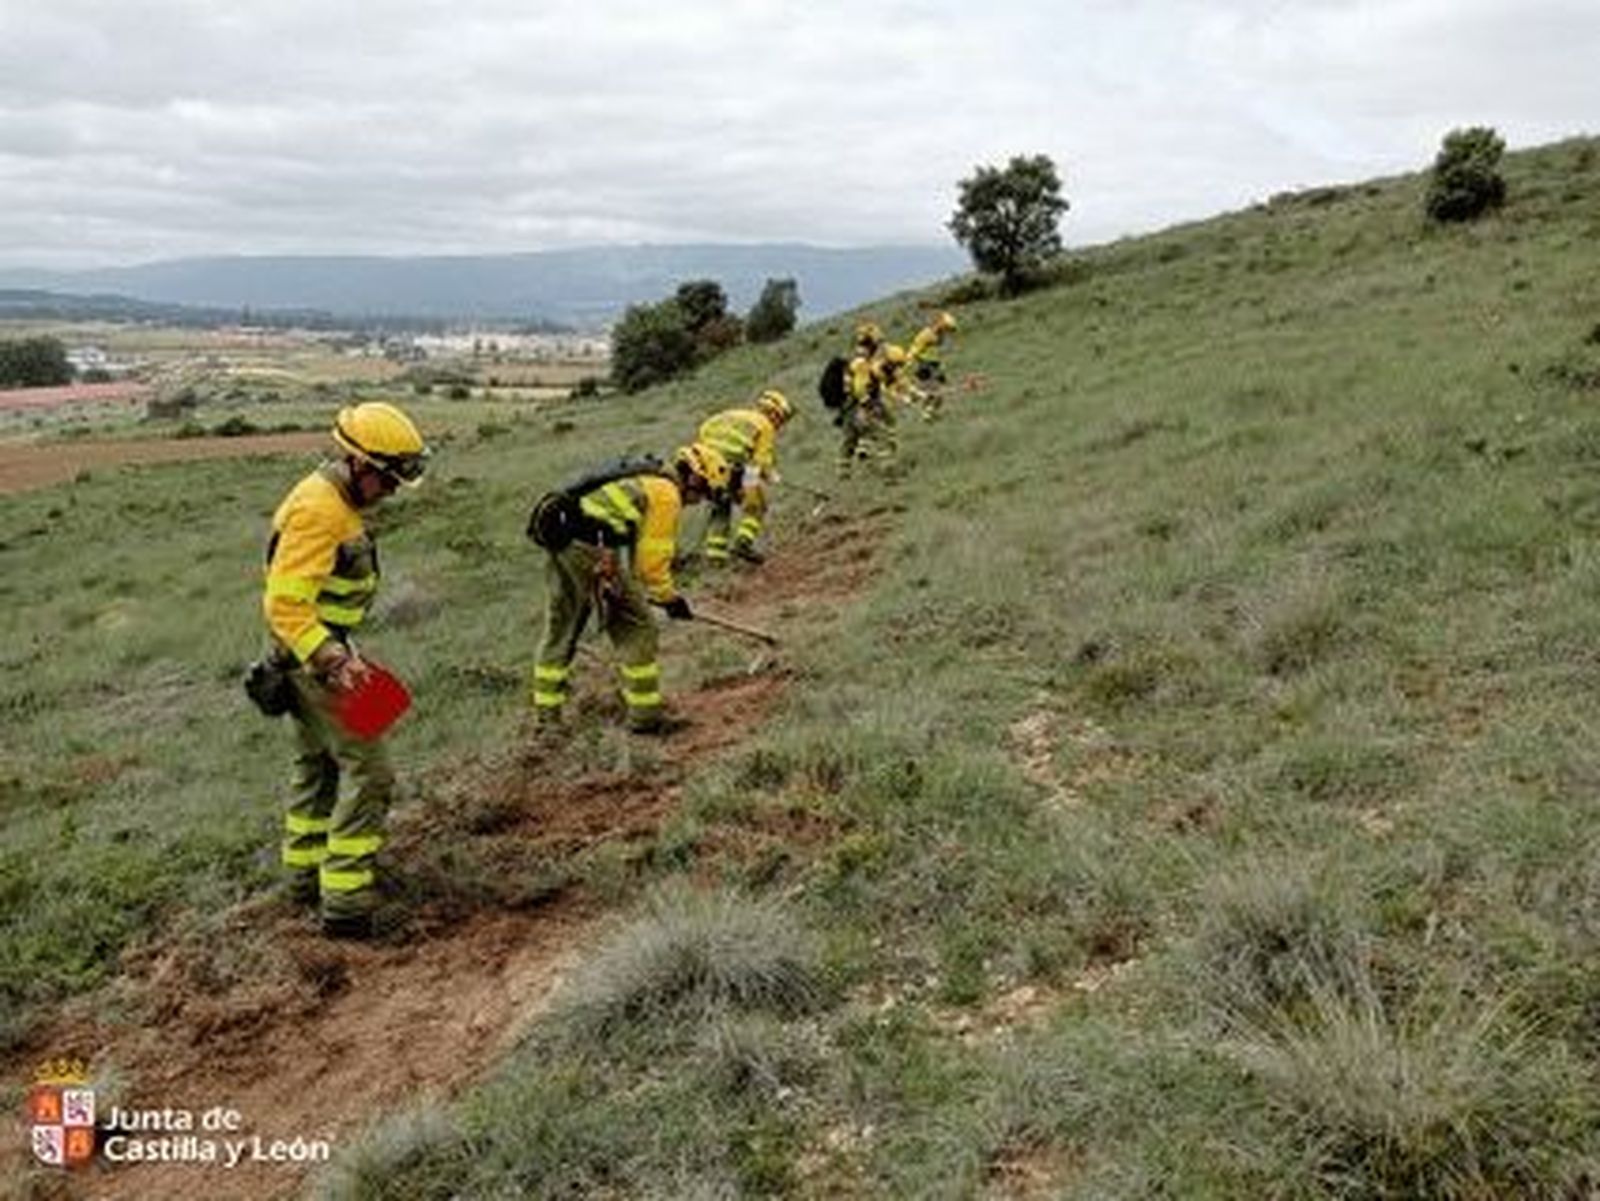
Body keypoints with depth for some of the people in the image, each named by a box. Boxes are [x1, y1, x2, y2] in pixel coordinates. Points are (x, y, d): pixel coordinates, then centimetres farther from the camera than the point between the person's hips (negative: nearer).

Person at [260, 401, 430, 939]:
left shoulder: (333, 500, 9)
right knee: (369, 773, -10)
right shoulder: (319, 512, -23)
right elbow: (284, 603, -28)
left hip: (314, 653, 11)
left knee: (318, 764, 22)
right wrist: (332, 661, -34)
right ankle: (345, 901, -8)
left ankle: (305, 873, 36)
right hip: (314, 657, -11)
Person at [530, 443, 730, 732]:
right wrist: (669, 598, 7)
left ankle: (546, 709, 30)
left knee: (560, 626, 20)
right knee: (637, 629, 2)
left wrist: (638, 588, 39)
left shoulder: (646, 481, 25)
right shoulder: (666, 494, -4)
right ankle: (645, 716, 7)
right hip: (590, 548, -10)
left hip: (558, 538, 10)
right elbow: (653, 557, -6)